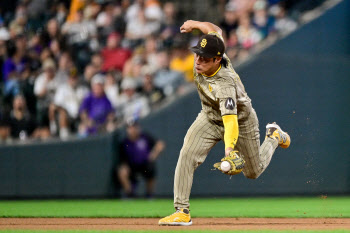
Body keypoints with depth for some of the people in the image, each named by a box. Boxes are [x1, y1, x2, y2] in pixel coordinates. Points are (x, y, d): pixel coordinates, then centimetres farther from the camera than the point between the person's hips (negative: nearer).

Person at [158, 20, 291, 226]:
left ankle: (274, 137, 44)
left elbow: (231, 121, -53)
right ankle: (182, 212, -18)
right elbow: (215, 30, -3)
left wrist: (229, 150, -67)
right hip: (210, 118, 6)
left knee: (253, 171, 15)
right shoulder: (208, 53, -24)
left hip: (241, 120, -6)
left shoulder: (224, 84, -42)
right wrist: (195, 24, 14)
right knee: (187, 155, -19)